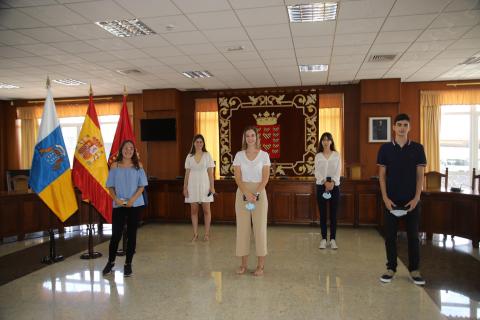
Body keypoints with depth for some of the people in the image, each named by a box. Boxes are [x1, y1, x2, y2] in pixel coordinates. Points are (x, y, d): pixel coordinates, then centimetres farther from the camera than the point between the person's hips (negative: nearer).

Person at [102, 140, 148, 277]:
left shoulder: (138, 166, 2)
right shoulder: (115, 166, 3)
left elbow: (142, 186, 0)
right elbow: (110, 186, 4)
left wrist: (132, 199, -14)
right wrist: (116, 199, -13)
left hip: (135, 204, 0)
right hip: (118, 205, 0)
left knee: (131, 234, 6)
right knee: (116, 234, 1)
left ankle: (128, 264, 18)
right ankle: (110, 262, 23)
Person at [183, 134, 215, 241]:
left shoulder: (207, 155, 1)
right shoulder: (189, 156, 6)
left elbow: (210, 172, 0)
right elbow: (187, 173, 7)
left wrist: (212, 186, -5)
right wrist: (185, 187, 3)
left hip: (204, 185, -2)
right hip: (193, 185, 2)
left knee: (206, 210, 2)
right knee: (194, 210, 4)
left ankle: (207, 233, 12)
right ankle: (195, 234, 12)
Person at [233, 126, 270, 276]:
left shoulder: (264, 155, 1)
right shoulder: (239, 155, 4)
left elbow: (265, 178, -4)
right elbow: (238, 177, -3)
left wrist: (256, 194, -16)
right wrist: (247, 193, -16)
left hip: (259, 192, -1)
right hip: (242, 193, 1)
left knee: (260, 227, 0)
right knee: (243, 227, 3)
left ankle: (261, 264, 10)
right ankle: (244, 263, 14)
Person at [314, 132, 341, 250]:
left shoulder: (336, 155, 5)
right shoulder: (318, 156, 5)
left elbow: (338, 171, -2)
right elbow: (317, 172, -2)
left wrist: (332, 182, -18)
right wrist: (325, 182, -17)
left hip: (334, 185, 0)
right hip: (321, 185, 0)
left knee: (333, 213, 2)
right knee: (322, 213, 3)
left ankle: (333, 239, 10)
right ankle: (323, 239, 11)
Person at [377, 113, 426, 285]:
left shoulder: (417, 148, 1)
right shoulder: (385, 148, 1)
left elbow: (420, 175, 1)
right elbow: (382, 175, 1)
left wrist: (416, 198, -8)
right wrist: (385, 198, -7)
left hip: (411, 200, 0)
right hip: (391, 199, 0)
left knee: (413, 235, 7)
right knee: (390, 235, 6)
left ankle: (414, 270, 18)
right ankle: (391, 268, 18)